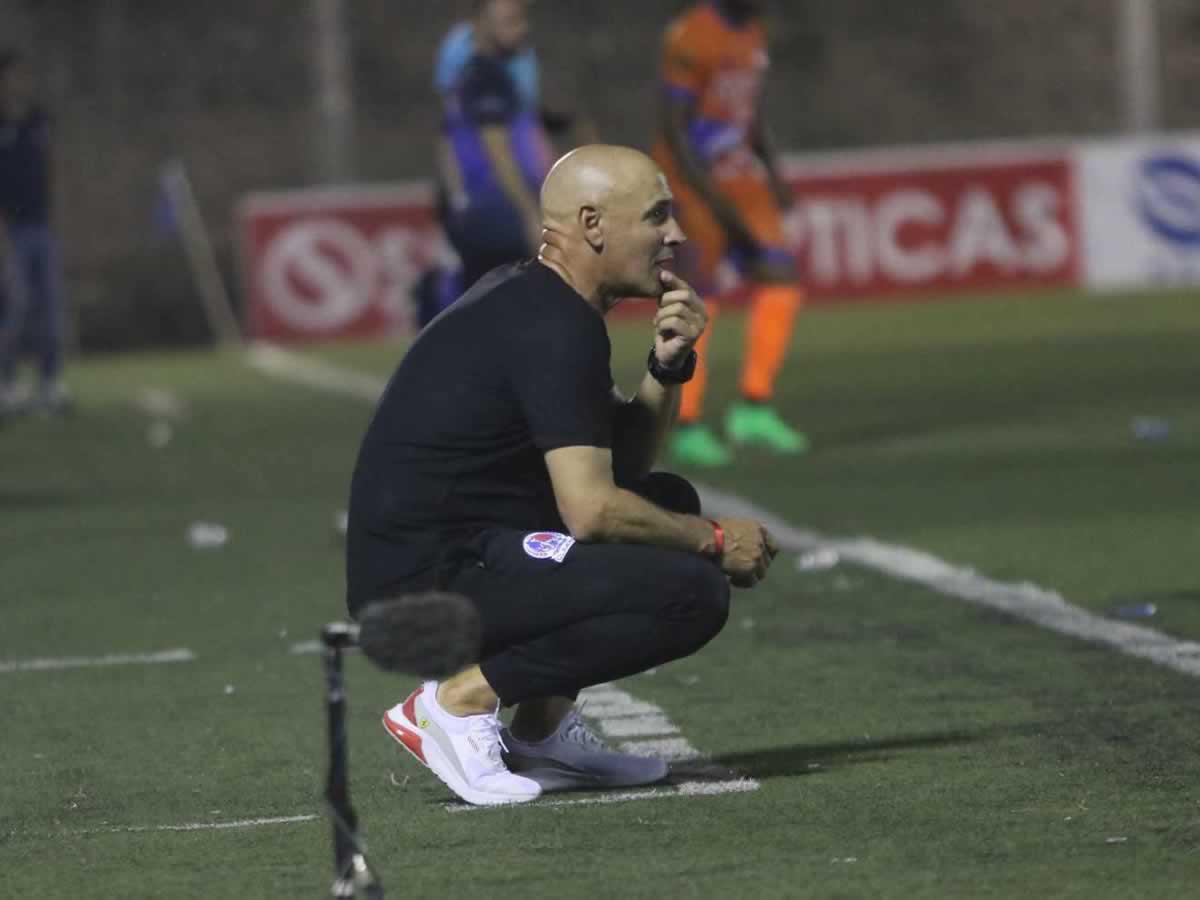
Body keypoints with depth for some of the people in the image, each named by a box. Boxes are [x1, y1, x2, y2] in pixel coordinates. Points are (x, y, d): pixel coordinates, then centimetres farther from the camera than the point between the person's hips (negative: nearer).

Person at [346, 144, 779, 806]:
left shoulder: (524, 297, 17)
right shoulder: (554, 328, -15)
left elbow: (621, 464, 22)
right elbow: (592, 509, -20)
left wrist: (668, 365, 6)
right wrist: (715, 541, -6)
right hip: (428, 587, -11)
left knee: (670, 501, 23)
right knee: (692, 593, -20)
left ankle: (540, 729, 13)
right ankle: (459, 700, -11)